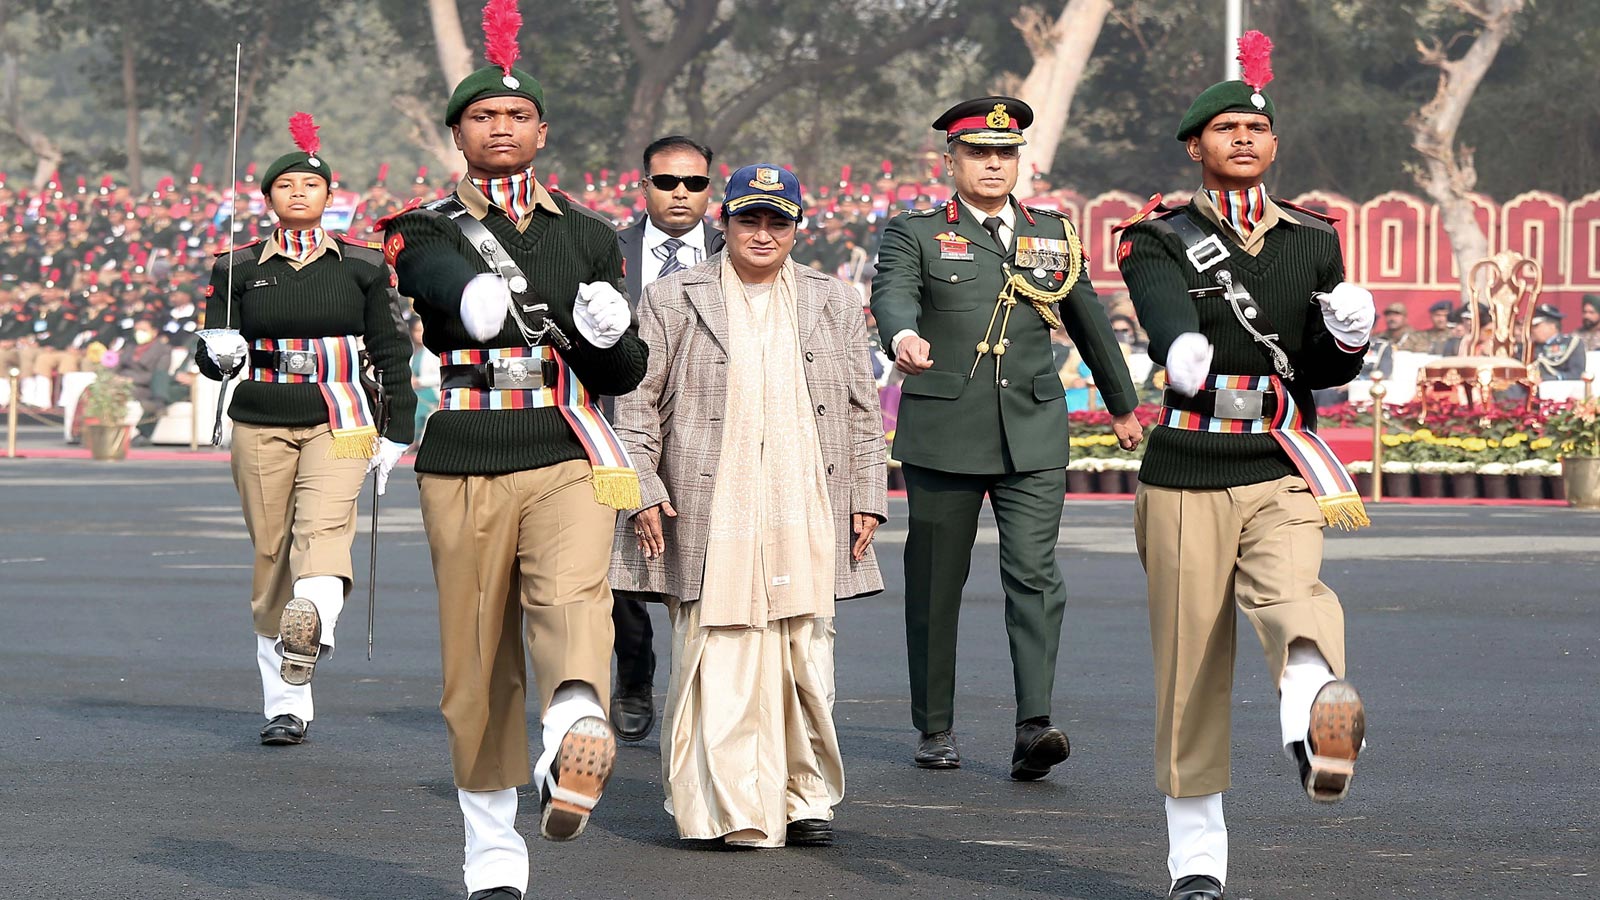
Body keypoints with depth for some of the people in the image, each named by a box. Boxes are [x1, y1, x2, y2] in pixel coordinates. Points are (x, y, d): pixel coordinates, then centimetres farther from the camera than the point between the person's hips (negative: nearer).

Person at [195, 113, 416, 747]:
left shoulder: (362, 266, 5)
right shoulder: (239, 268, 6)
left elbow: (392, 353, 9)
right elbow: (212, 355, 7)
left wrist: (397, 433, 5)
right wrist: (219, 355, -17)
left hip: (338, 422, -1)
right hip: (261, 425, 2)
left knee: (323, 525, -26)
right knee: (271, 556, 2)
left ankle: (313, 624, -54)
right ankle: (285, 704, 9)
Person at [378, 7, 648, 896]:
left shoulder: (591, 235, 14)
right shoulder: (426, 232, 6)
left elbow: (627, 372, 15)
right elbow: (461, 297, -19)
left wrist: (607, 336, -9)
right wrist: (482, 299, -44)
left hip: (568, 461, 0)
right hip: (463, 470, 0)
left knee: (573, 597, -27)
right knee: (478, 662, 4)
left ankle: (576, 747, -54)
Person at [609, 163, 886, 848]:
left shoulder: (834, 303, 15)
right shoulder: (674, 300, 6)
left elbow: (862, 411, 16)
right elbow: (637, 402, 5)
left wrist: (866, 500, 10)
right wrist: (642, 491, -4)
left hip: (807, 515, 3)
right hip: (712, 516, -2)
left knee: (807, 657, 2)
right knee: (718, 659, -7)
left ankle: (805, 798, 11)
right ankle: (731, 809, -3)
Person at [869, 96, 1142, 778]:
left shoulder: (1053, 236, 14)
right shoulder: (915, 234, 4)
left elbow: (1088, 320, 25)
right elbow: (892, 293, -17)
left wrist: (1122, 405, 34)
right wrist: (904, 336, -40)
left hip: (1033, 435, 1)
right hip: (942, 435, -1)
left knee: (1034, 574, -11)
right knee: (936, 583, 5)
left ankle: (1034, 727, -17)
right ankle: (934, 729, 16)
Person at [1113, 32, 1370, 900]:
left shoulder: (1315, 242, 12)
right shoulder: (1158, 239, 2)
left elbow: (1324, 372, 13)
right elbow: (1164, 311, -22)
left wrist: (1347, 335, -12)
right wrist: (1182, 350, -47)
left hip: (1282, 477, 1)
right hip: (1185, 478, -1)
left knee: (1293, 593, -30)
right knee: (1189, 667, 3)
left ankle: (1318, 728, -61)